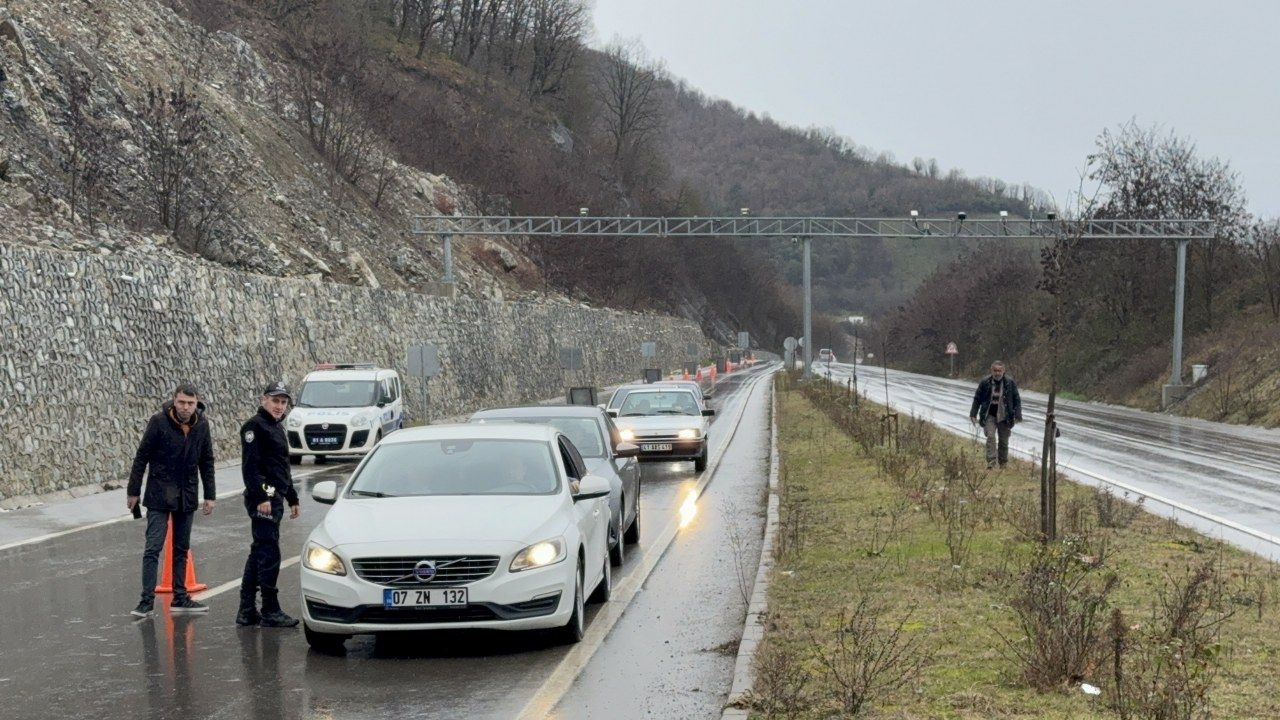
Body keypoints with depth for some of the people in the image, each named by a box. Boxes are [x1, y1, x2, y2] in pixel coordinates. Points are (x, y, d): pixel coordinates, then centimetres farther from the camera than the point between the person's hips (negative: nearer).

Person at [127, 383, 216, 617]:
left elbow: (206, 462, 9)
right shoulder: (159, 422, -12)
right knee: (153, 548, -8)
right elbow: (142, 457, -6)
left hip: (187, 497, 4)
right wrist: (133, 492, -5)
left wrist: (209, 495, 7)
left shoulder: (201, 425, 0)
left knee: (182, 549, 11)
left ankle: (180, 598, 18)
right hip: (159, 495, -4)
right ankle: (147, 600, -6)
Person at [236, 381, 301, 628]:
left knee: (258, 553, 11)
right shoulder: (254, 426, -9)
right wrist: (261, 497, -24)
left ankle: (247, 612, 16)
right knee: (269, 554, -9)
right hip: (263, 499, -10)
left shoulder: (277, 428, 20)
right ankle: (270, 612, -6)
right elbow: (250, 466, -18)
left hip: (275, 499, 10)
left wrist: (292, 499, 27)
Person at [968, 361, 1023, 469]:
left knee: (1003, 440, 8)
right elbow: (977, 399, 6)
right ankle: (991, 461, -20)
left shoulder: (1010, 382, -3)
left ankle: (1003, 464, 21)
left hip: (1004, 416, 0)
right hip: (989, 415, 0)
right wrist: (973, 414, 4)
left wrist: (1018, 415, -4)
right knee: (991, 437, -17)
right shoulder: (985, 382, -2)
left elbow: (1017, 400, 3)